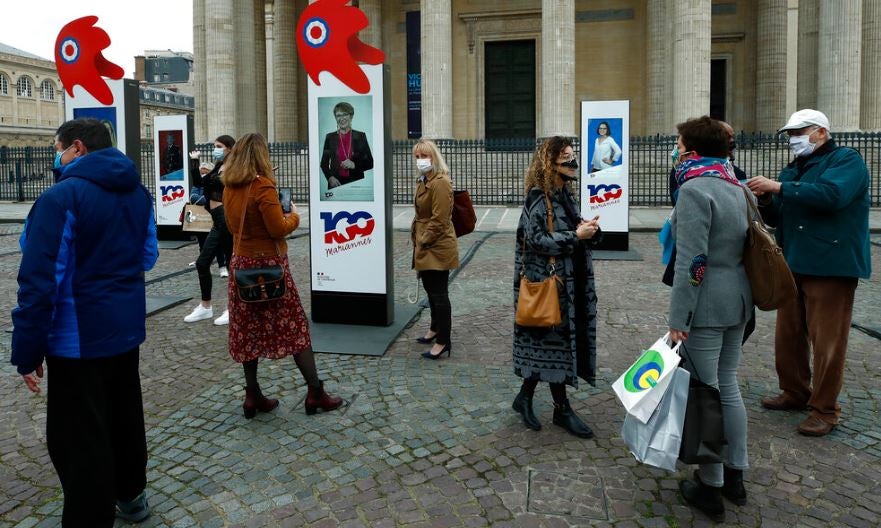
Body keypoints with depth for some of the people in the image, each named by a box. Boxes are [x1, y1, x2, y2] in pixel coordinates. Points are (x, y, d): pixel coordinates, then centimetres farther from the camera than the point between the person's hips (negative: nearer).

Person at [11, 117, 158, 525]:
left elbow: (40, 281, -20)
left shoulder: (61, 197, -18)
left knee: (79, 437, 3)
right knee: (125, 414, 22)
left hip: (78, 336, -8)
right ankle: (130, 495, 38)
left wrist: (27, 351, -15)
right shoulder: (138, 194, 7)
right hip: (125, 327, 8)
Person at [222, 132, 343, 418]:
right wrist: (294, 215, 1)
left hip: (242, 263, 7)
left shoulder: (229, 188, 6)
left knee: (248, 330, 10)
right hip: (268, 264, -7)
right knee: (294, 326, 1)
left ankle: (253, 396, 16)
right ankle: (315, 393, 6)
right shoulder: (263, 186, -16)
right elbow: (278, 229, -16)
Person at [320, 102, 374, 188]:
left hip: (356, 183, 0)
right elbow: (324, 163, 8)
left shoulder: (360, 136, 3)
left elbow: (370, 163, 3)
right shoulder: (330, 137, 5)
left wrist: (354, 165, -13)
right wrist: (330, 177, -10)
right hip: (336, 183, 1)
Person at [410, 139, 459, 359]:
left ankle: (443, 341, 5)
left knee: (439, 294, -3)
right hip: (425, 247, 10)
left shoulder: (440, 182, -18)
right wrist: (417, 239, 13)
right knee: (431, 291, 21)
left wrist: (423, 241, -15)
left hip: (437, 248, -10)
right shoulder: (423, 181, 13)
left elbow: (439, 220, -22)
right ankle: (435, 329, 38)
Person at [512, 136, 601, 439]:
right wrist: (575, 236, -21)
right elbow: (536, 239, -21)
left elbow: (584, 237, 15)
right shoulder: (538, 198, -12)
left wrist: (590, 230, -7)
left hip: (571, 283, 8)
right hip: (547, 283, -8)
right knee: (555, 341, 0)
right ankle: (562, 409, 13)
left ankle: (524, 397, 26)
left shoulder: (566, 196, 13)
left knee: (544, 344, 12)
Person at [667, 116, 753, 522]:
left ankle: (711, 488, 14)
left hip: (706, 306, -8)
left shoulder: (694, 190, -16)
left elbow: (692, 261, -21)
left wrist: (678, 318, -18)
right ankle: (735, 476, 30)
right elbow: (747, 243, 17)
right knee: (728, 386, 18)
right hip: (738, 301, 9)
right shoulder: (738, 187, 11)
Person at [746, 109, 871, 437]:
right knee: (788, 335, 13)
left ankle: (824, 410, 8)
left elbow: (831, 194, -25)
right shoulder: (794, 169, 18)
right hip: (793, 263, 8)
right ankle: (795, 393, 29)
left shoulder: (847, 160, -5)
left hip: (831, 266, -8)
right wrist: (765, 201, -4)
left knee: (827, 341, -3)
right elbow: (777, 218, 17)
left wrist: (779, 188, -25)